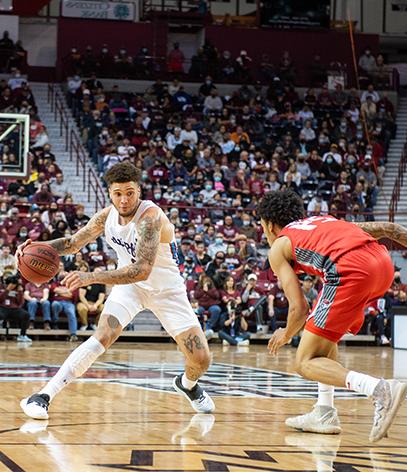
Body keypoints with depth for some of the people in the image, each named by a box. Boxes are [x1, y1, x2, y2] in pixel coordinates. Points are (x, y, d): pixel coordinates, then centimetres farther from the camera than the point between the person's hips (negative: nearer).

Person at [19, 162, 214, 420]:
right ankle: (44, 396, -25)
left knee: (201, 362, -4)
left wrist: (93, 277, -50)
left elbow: (142, 270, -42)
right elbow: (74, 243, 1)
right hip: (130, 284, 3)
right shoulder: (107, 216, -12)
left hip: (167, 290, -3)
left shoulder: (151, 216, -32)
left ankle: (188, 384, 34)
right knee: (102, 338, -23)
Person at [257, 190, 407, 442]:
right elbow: (385, 228, 25)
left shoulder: (278, 247, 20)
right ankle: (325, 413, 20)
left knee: (306, 363, 1)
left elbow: (299, 309, 10)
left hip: (351, 270, -7)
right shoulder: (323, 221, 36)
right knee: (322, 329, 29)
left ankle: (381, 390, -22)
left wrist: (286, 335, 31)